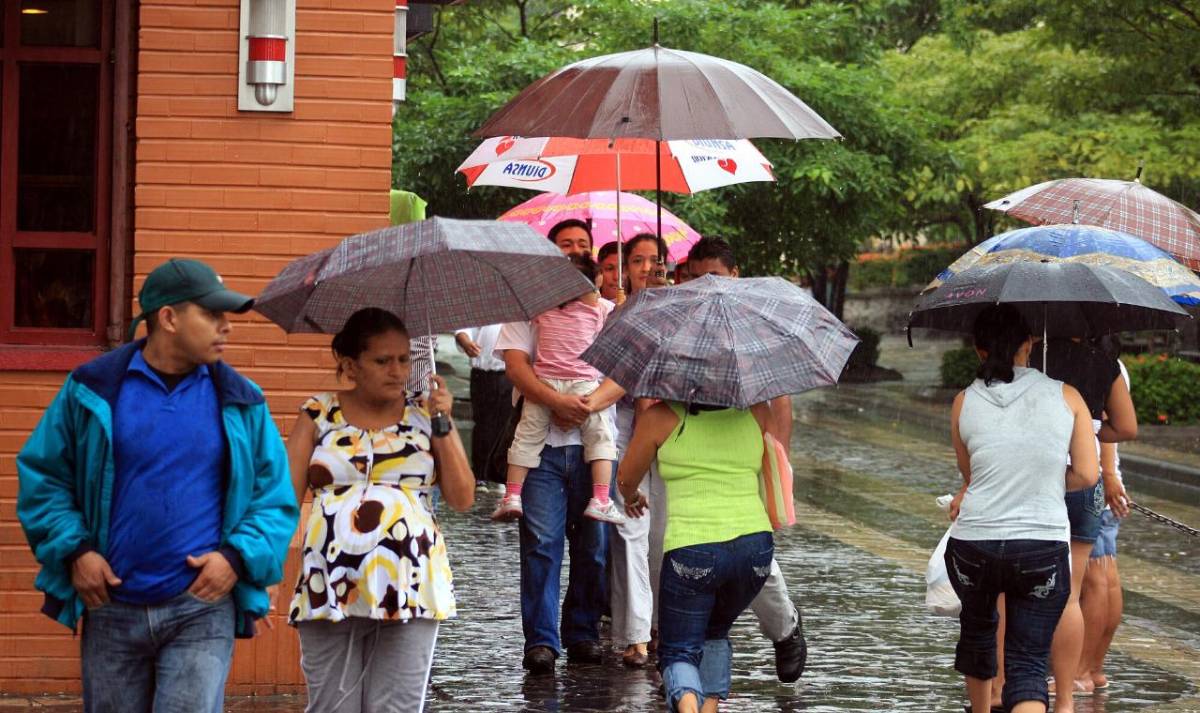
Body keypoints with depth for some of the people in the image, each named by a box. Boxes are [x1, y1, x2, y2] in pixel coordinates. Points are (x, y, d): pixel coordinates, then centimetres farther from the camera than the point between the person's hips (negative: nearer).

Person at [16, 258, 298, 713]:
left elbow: (274, 497, 8)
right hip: (111, 610, 1)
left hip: (202, 611, -1)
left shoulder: (241, 403, 5)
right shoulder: (92, 391, 2)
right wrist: (74, 549, -5)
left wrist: (238, 556, -8)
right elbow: (41, 476, 7)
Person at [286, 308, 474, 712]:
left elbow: (462, 499, 4)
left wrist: (444, 425, -5)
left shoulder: (424, 414, 9)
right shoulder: (319, 414, 7)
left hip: (408, 587, 0)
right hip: (330, 588, 0)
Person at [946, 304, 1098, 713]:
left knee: (977, 626, 31)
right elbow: (1087, 475, 0)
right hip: (1043, 548, -2)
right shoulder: (1066, 397, -2)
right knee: (1028, 663, 2)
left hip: (972, 547, 2)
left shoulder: (964, 403, 1)